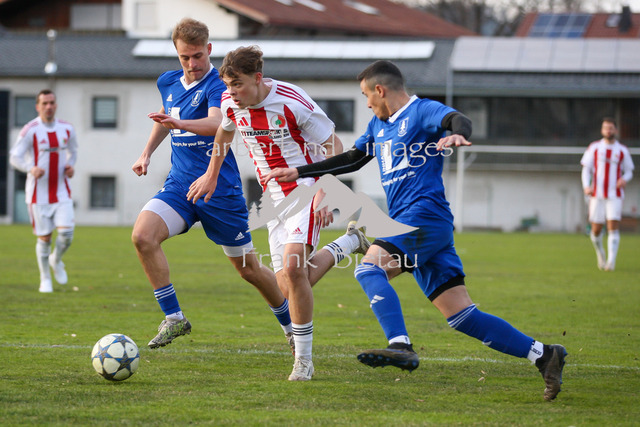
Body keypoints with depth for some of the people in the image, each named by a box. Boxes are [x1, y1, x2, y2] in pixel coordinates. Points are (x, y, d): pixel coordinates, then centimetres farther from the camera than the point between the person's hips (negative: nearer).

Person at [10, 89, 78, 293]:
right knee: (44, 237, 2)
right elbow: (15, 156, -11)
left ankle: (56, 260, 22)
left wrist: (70, 166, 0)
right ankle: (45, 279, 20)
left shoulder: (67, 129, 4)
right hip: (39, 193, -3)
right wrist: (31, 169, -30)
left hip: (62, 191, 3)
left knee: (66, 232, -10)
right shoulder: (30, 130, -10)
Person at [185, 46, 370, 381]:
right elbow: (225, 131, 21)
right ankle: (348, 243, 24)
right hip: (274, 198, 6)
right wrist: (211, 174, 27)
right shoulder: (231, 103, -4)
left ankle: (304, 360, -13)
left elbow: (333, 146, -12)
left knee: (293, 268, -26)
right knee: (290, 288, -2)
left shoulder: (292, 102, -21)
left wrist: (324, 193, -21)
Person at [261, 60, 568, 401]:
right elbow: (351, 160, 36)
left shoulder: (422, 111, -1)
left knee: (369, 268, -28)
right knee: (461, 316, -1)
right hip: (408, 226, 8)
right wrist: (298, 173, 34)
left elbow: (459, 120, -21)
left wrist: (457, 133, -45)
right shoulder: (379, 125, 26)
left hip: (425, 216, -8)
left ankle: (401, 346, -43)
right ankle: (543, 355, -2)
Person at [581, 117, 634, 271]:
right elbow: (586, 169, 4)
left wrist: (624, 179, -13)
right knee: (596, 229, 1)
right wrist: (586, 186, -13)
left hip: (615, 196, -1)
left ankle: (611, 261, -16)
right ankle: (600, 253, 31)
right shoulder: (594, 148, 4)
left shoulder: (622, 151, 5)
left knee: (613, 226, -14)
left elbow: (629, 172, 11)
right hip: (597, 195, 1)